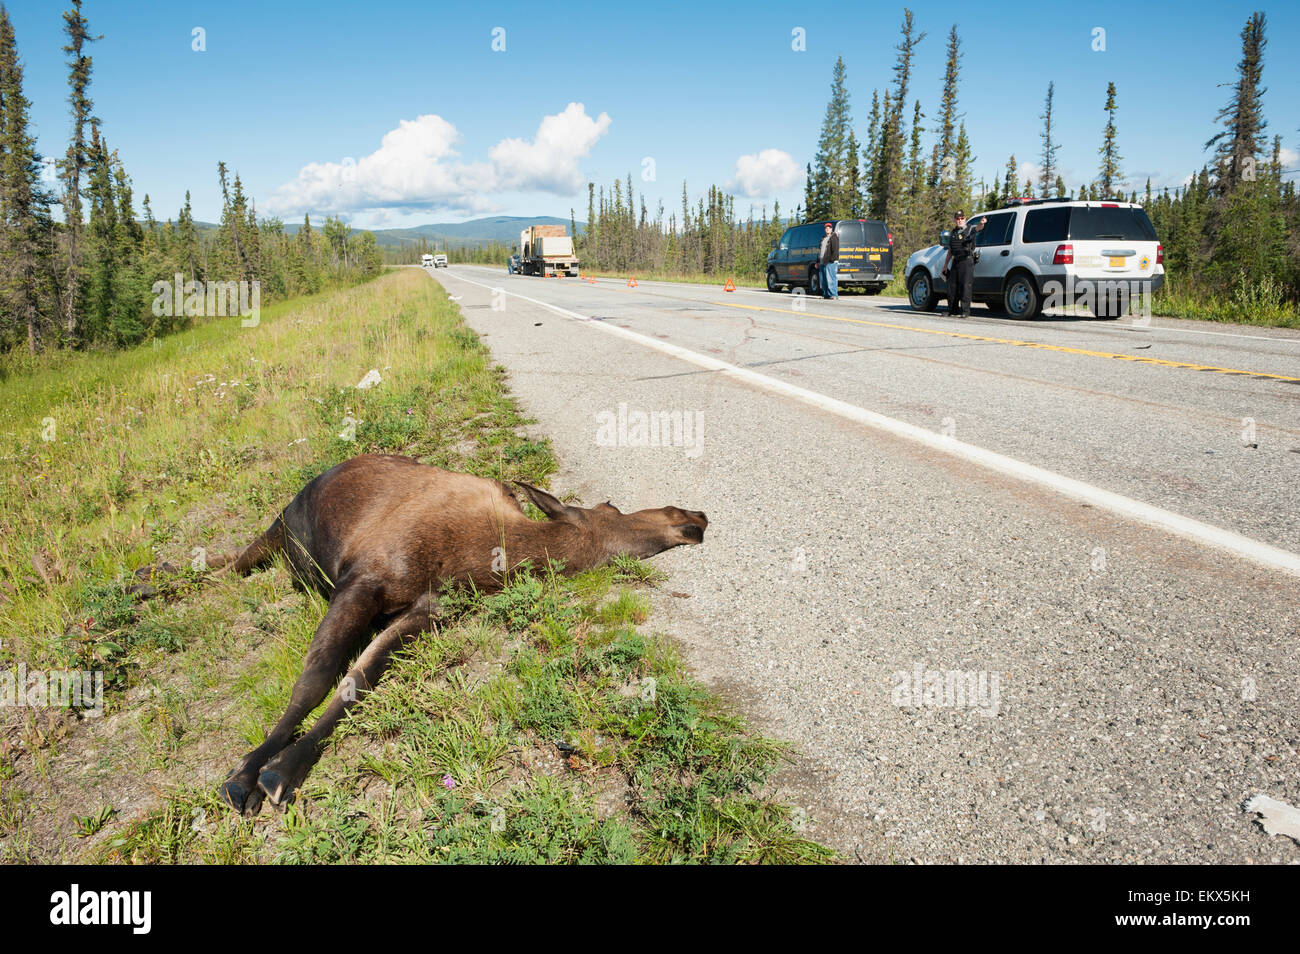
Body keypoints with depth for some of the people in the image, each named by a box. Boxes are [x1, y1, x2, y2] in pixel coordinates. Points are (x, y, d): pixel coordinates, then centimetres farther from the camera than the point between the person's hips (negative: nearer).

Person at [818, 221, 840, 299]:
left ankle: (834, 295, -14)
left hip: (830, 263, -9)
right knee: (823, 280, 9)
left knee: (831, 279, -14)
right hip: (822, 263, 9)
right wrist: (818, 261, 22)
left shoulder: (834, 237, -2)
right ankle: (826, 294, 15)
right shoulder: (823, 238, 24)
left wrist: (832, 260, -20)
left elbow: (835, 250, -12)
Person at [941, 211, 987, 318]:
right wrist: (945, 265, 19)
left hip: (967, 261, -6)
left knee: (965, 286, -11)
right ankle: (952, 311, 18)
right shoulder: (952, 233, 18)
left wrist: (981, 223, -45)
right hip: (955, 261, 6)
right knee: (952, 286, 7)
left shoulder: (970, 229, 1)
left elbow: (978, 227, -22)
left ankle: (966, 311, -10)